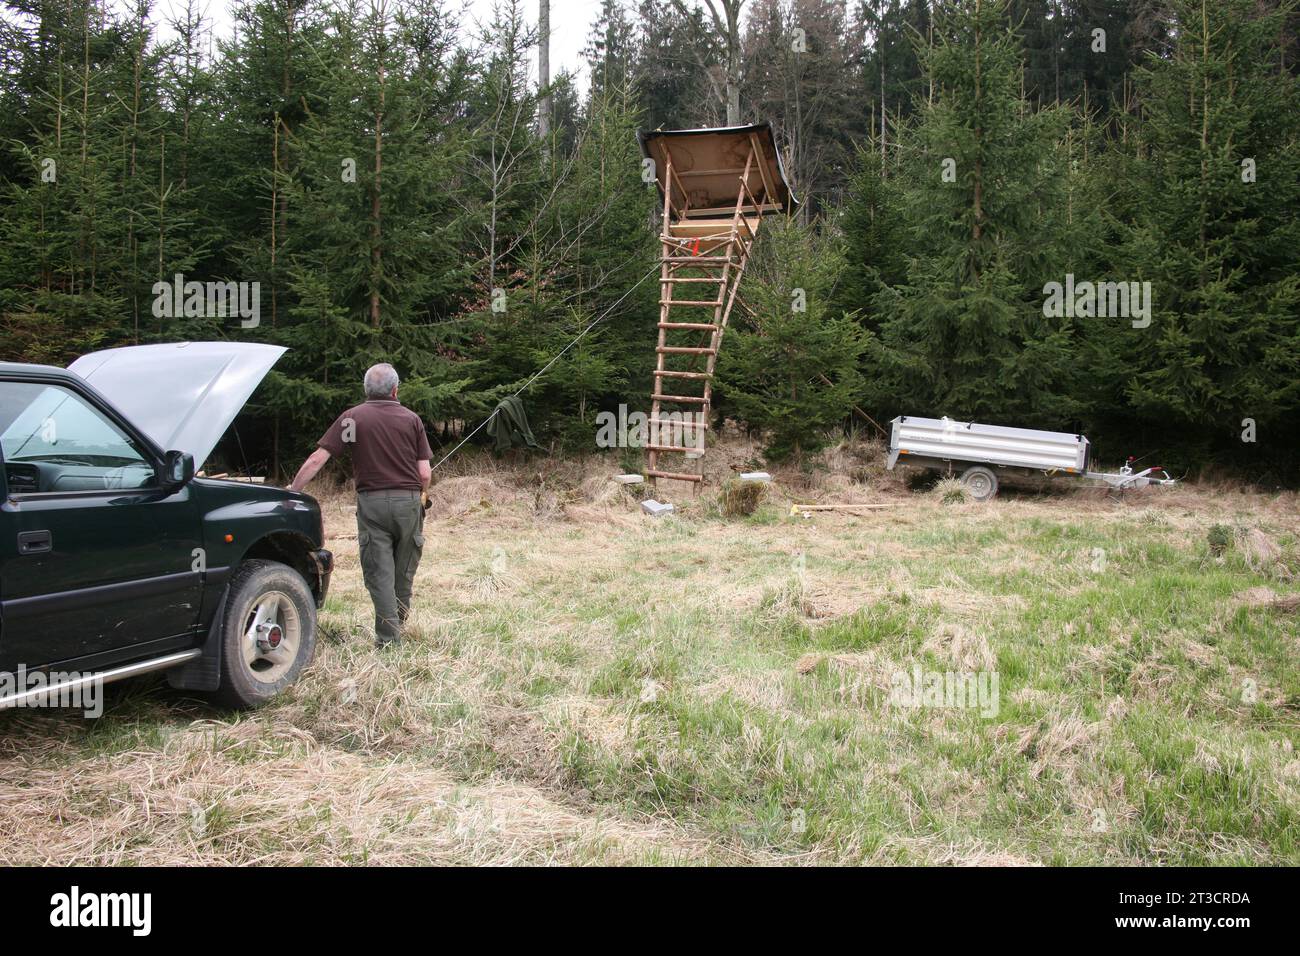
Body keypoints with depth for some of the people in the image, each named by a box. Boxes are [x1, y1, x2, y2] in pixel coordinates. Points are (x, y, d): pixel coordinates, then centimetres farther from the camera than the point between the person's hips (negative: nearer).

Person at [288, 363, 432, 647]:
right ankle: (399, 623, 30)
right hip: (409, 500, 2)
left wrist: (292, 491, 0)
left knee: (379, 571, 3)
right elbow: (425, 473, 1)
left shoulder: (353, 417, 1)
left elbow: (316, 460, -5)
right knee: (404, 570, 16)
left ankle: (388, 637, 1)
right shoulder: (411, 419, 4)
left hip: (372, 501, -1)